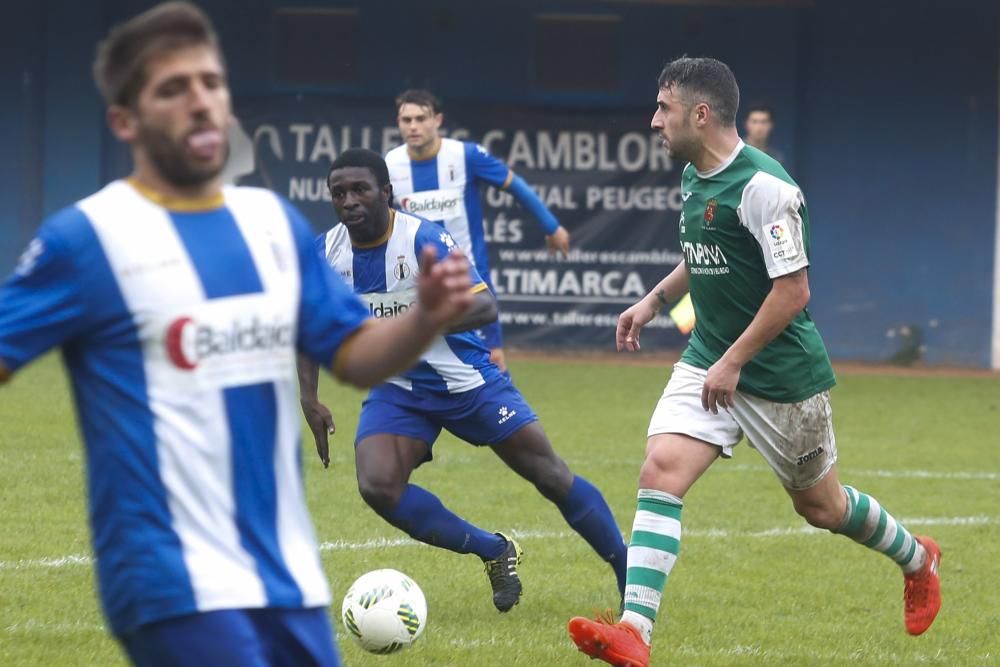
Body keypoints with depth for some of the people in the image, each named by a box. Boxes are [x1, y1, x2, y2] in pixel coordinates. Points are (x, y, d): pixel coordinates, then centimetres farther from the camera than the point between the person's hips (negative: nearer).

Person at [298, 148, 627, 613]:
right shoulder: (324, 253, -8)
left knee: (551, 477, -3)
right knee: (377, 487, -21)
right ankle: (495, 552, 0)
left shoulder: (424, 239, -22)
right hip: (398, 391, 4)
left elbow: (484, 305, -30)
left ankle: (631, 578, 16)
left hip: (466, 379, -4)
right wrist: (309, 399, -5)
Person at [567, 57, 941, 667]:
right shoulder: (694, 176, 5)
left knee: (821, 507, 11)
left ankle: (916, 559, 41)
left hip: (782, 375, -7)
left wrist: (733, 362, -21)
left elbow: (793, 290, -23)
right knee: (660, 472, -14)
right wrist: (655, 301, 16)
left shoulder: (762, 186, -22)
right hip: (708, 360, 7)